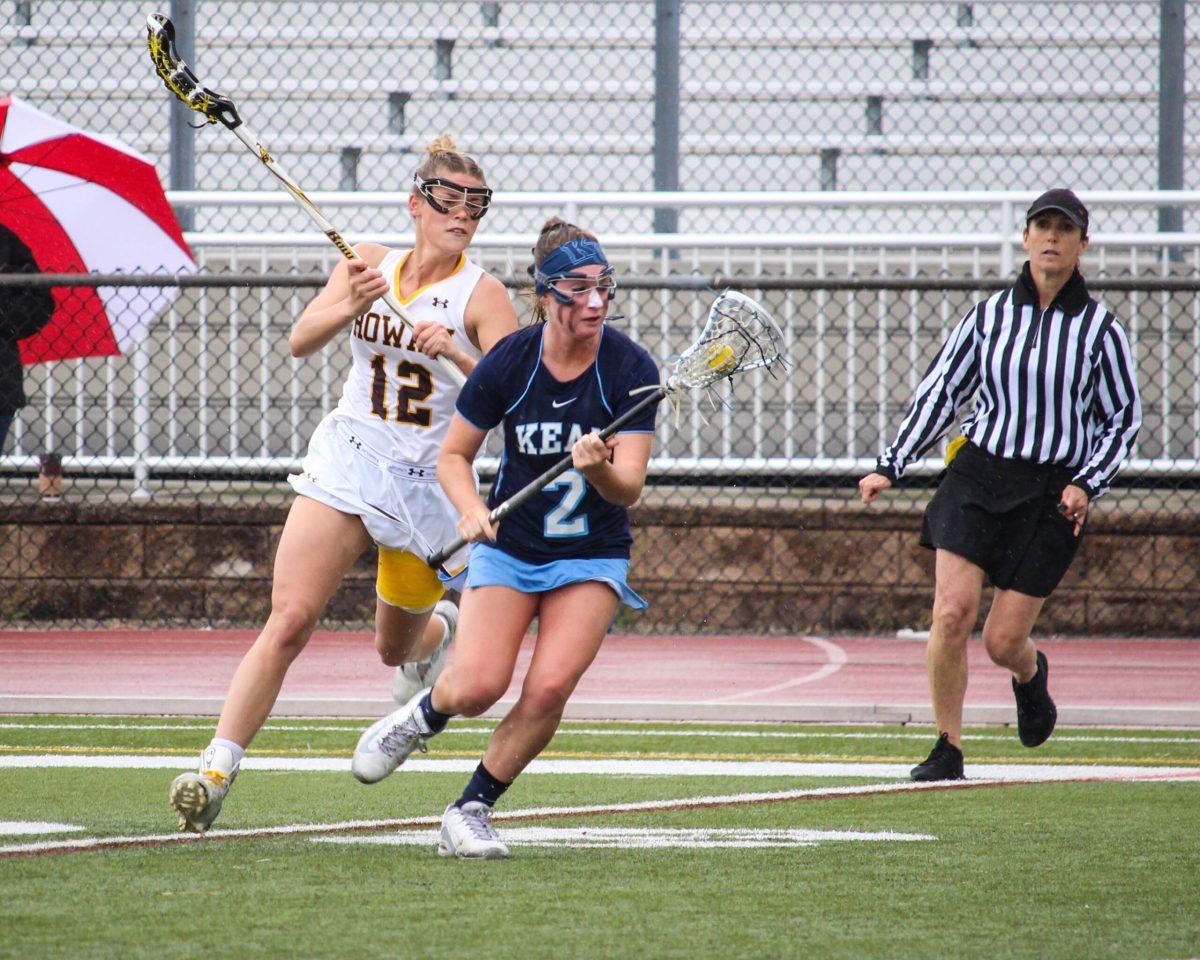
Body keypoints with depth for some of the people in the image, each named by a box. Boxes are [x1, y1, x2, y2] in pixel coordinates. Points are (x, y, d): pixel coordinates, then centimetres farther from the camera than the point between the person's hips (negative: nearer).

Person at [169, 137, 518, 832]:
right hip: (347, 461, 1)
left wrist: (457, 355, -34)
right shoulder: (370, 264, 3)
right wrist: (349, 307, -28)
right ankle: (216, 770, -19)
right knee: (290, 621, -16)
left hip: (428, 482, -1)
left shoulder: (483, 296, -7)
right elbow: (302, 341, -8)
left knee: (398, 648, 16)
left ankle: (443, 625, 54)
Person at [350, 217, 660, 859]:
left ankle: (472, 809, 0)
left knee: (548, 688, -20)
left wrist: (599, 468, -37)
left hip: (592, 556, 0)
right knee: (477, 686, -17)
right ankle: (421, 717, 20)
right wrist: (471, 510, -17)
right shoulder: (509, 362, -10)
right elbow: (453, 455, 2)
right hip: (509, 546, 0)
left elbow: (628, 489, -15)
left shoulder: (631, 370, -12)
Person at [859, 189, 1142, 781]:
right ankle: (947, 750, -2)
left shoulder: (1099, 329, 1)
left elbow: (1124, 419, 8)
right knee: (953, 610, -16)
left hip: (1051, 494, -1)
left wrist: (1087, 485, -5)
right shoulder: (988, 316, 5)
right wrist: (891, 467, 6)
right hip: (976, 477, 1)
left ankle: (1031, 675, 36)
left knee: (1004, 641, -3)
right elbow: (938, 393, 11)